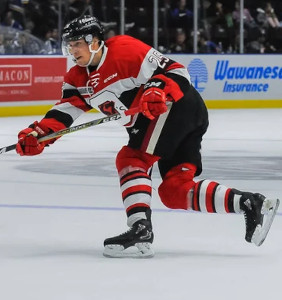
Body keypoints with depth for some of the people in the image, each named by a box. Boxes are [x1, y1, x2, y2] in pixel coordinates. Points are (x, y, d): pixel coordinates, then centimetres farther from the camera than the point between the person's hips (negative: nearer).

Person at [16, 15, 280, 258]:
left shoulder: (125, 49, -13)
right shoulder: (78, 79, 12)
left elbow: (176, 71, -15)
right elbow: (64, 110, 2)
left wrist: (158, 91, -34)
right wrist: (37, 134, -14)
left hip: (180, 105, -9)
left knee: (132, 159, -18)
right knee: (175, 190, 3)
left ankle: (140, 230, -24)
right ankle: (250, 204, 1)